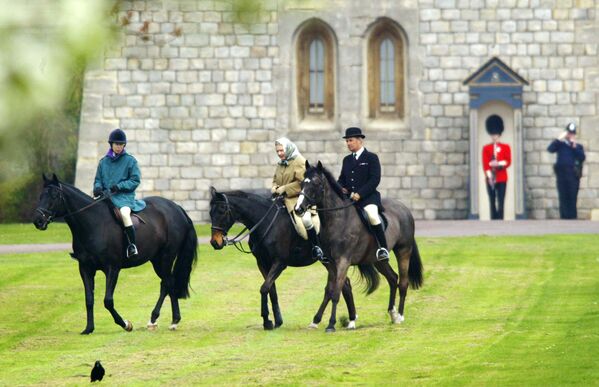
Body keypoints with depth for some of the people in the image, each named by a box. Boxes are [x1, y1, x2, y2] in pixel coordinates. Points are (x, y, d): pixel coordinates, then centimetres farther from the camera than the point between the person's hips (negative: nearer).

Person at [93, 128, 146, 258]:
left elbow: (135, 180, 0)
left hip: (125, 196, -4)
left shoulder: (130, 160, 4)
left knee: (124, 212, -34)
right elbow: (98, 179, 19)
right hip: (106, 195, 4)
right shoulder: (103, 162, 15)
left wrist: (119, 186, -13)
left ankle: (132, 245, -27)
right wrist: (98, 187, -5)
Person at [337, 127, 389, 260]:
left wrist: (360, 194, -19)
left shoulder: (372, 158, 1)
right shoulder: (347, 160, 20)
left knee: (372, 215, -33)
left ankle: (383, 248, -26)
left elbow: (375, 179, -9)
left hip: (368, 196, -6)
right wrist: (340, 188, -2)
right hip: (349, 197, 6)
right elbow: (342, 179, 23)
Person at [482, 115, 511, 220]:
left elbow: (508, 162, -2)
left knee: (501, 202, -5)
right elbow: (485, 164, -2)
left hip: (502, 178, -1)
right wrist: (489, 175, -15)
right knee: (492, 202, 2)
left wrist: (498, 164, -19)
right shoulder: (486, 148, 6)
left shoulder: (506, 147, 7)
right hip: (490, 178, 1)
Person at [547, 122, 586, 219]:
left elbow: (582, 158, -3)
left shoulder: (578, 147, 12)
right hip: (561, 174, 0)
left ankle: (572, 217, -1)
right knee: (563, 198, -1)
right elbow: (550, 149, -5)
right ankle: (564, 217, 1)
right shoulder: (560, 145, 12)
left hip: (574, 176, 0)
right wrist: (559, 139, -9)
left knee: (572, 198, -2)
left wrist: (574, 146, -8)